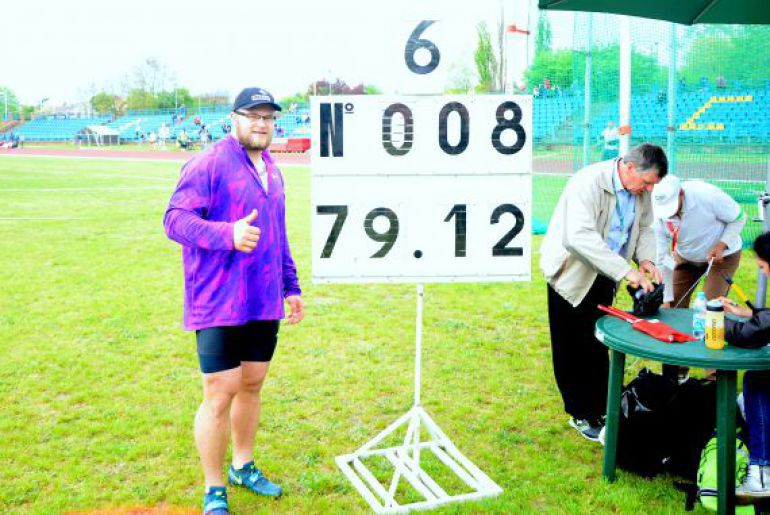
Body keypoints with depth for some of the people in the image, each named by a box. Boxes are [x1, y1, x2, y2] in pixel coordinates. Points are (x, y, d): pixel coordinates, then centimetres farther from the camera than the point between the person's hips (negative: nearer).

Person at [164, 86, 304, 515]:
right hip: (219, 306, -7)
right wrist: (228, 234, -32)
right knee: (220, 395, -1)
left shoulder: (271, 170, 14)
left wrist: (291, 286, 19)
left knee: (252, 385, 16)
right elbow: (175, 219, -17)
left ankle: (244, 466, 36)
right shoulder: (208, 165, -10)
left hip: (265, 305, 7)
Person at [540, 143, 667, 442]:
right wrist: (625, 270, -40)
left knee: (598, 346, 13)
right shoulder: (588, 182, -27)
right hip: (573, 273, -6)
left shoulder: (640, 190, -3)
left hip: (604, 277, 7)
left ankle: (599, 409, 25)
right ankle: (581, 415, 17)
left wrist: (645, 259, -9)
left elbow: (644, 228, 12)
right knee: (574, 349, 3)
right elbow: (579, 236, -38)